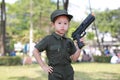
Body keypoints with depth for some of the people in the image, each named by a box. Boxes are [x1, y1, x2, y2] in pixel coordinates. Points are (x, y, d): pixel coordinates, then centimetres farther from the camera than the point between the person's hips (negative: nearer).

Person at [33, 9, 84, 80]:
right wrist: (44, 66, -6)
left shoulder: (69, 41, 4)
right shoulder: (48, 40, -8)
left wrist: (79, 47, -6)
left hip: (68, 74, 5)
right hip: (55, 74, -4)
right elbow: (35, 51, -3)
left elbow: (74, 58, 8)